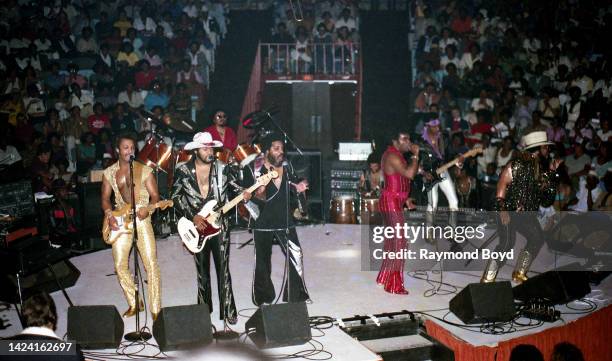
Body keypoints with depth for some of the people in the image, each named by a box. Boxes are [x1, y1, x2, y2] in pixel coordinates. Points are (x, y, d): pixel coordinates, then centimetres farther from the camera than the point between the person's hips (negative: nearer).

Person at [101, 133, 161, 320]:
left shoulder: (145, 170, -1)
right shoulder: (109, 172, 7)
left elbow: (155, 196, 0)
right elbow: (105, 198, 12)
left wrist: (147, 208, -20)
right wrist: (109, 215, -6)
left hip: (142, 219, -3)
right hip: (120, 221, 3)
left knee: (151, 264, -9)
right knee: (120, 265, 2)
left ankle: (156, 309, -1)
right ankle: (134, 303, 21)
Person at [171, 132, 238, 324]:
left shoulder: (222, 168, 0)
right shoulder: (183, 170, -1)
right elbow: (176, 197, 1)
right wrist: (192, 217, -9)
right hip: (196, 226, 1)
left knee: (223, 270, -3)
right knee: (202, 271, 11)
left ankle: (228, 311, 3)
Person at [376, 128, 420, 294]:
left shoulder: (395, 155, 15)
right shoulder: (392, 156, -18)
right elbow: (409, 173, -31)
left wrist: (405, 198, 20)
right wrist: (415, 155, -20)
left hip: (394, 201, 11)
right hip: (392, 202, -11)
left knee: (391, 240, 17)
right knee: (398, 241, -9)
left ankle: (384, 277, 28)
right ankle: (394, 285, -4)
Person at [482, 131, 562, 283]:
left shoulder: (540, 168, 10)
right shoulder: (516, 164, -13)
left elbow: (547, 195, 8)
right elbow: (502, 184, -17)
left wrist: (552, 172, 4)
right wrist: (502, 209, -23)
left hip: (526, 213, 9)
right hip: (508, 212, -9)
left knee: (537, 238, 6)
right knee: (507, 243, -17)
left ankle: (519, 273, 20)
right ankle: (487, 279, -10)